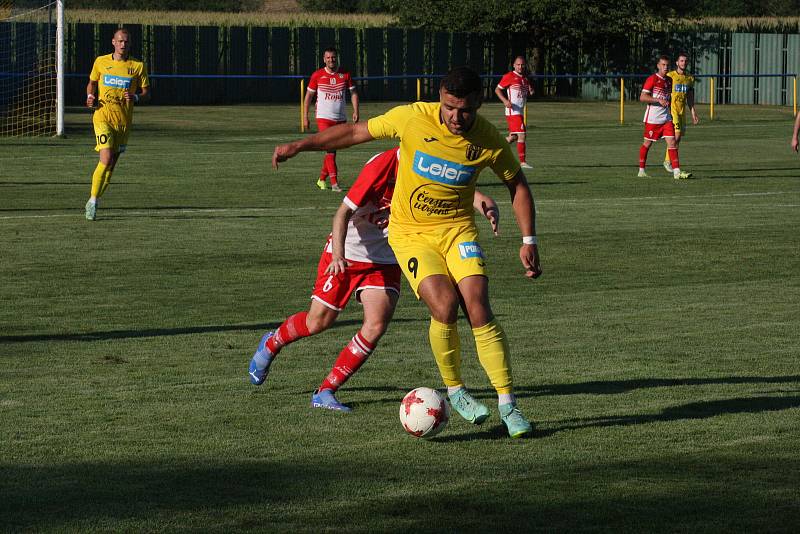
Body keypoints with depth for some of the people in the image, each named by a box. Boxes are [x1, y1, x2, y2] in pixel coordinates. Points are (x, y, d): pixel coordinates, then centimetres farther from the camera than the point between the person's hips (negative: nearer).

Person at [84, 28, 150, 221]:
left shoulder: (138, 66, 3)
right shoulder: (101, 62, 4)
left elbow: (147, 93, 8)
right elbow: (92, 83, 19)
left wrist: (135, 97, -14)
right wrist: (90, 97, -1)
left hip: (124, 121, 2)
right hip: (103, 117, -2)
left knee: (111, 164, 6)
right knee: (106, 160, -18)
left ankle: (93, 202, 21)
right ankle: (93, 200, -7)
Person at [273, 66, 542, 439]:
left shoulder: (489, 141, -11)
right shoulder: (412, 118, -16)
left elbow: (517, 184, 6)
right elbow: (358, 132, -2)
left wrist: (529, 240, 1)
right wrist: (301, 146, -2)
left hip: (458, 231, 1)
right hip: (410, 233, -1)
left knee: (479, 309, -16)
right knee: (444, 306, -22)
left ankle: (508, 405, -7)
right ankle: (454, 391, 2)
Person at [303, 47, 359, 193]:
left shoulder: (345, 74, 5)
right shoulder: (317, 75, -1)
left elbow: (353, 92, 10)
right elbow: (309, 96, 5)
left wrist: (356, 111, -4)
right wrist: (305, 117, 1)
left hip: (340, 119, 3)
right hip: (323, 117, -3)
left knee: (333, 151, 9)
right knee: (330, 149, -15)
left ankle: (322, 179, 26)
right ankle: (334, 183, -19)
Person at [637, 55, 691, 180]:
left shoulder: (669, 80, 14)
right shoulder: (652, 79, -9)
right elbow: (642, 97, -15)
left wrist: (671, 113, 23)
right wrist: (659, 100, -25)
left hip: (666, 117, 6)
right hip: (652, 117, -6)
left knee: (672, 142, -5)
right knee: (647, 143, 3)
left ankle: (676, 172, -10)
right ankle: (641, 171, 16)